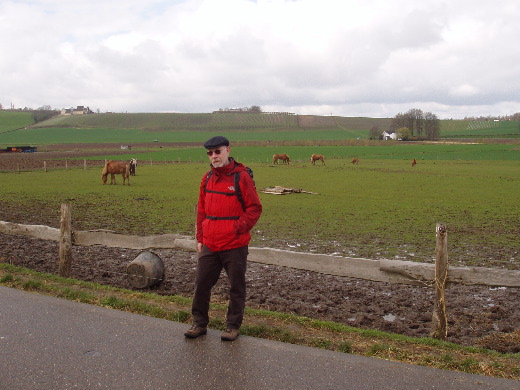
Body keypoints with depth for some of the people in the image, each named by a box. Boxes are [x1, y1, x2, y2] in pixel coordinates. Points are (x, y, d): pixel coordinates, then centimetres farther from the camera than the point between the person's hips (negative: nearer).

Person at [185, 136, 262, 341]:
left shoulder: (241, 177, -9)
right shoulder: (207, 178, 10)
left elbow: (255, 208, -8)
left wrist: (238, 229, -15)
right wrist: (200, 238, 12)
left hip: (235, 246, -5)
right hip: (209, 245, 5)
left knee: (236, 287, 8)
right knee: (201, 284, 10)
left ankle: (233, 326, 23)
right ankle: (199, 323, 26)